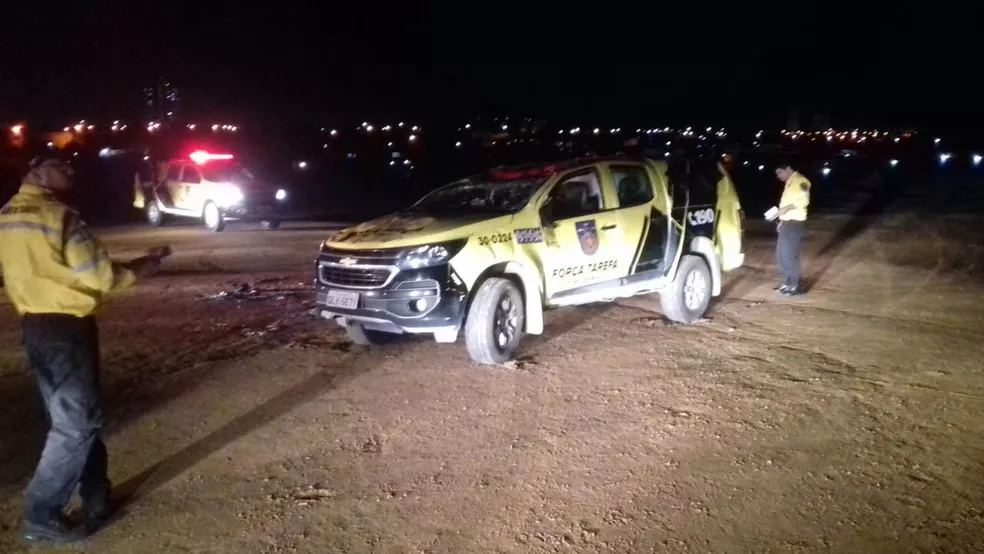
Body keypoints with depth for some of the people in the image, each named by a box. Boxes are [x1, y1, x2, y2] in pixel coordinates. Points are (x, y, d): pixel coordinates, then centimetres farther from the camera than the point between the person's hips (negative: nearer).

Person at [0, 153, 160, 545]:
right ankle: (40, 517, 6)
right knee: (76, 423, 0)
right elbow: (97, 276, -17)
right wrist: (136, 270, -1)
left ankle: (96, 498, 27)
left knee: (66, 417, 16)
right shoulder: (59, 216, -17)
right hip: (66, 327, -9)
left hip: (34, 325, 9)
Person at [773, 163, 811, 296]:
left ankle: (795, 285, 3)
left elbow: (804, 200, -23)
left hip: (795, 223, -10)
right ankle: (788, 281, 23)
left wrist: (787, 207, -25)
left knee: (789, 255, -7)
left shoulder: (800, 181, -12)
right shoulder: (789, 183, 18)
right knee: (781, 254, 12)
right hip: (787, 223, 10)